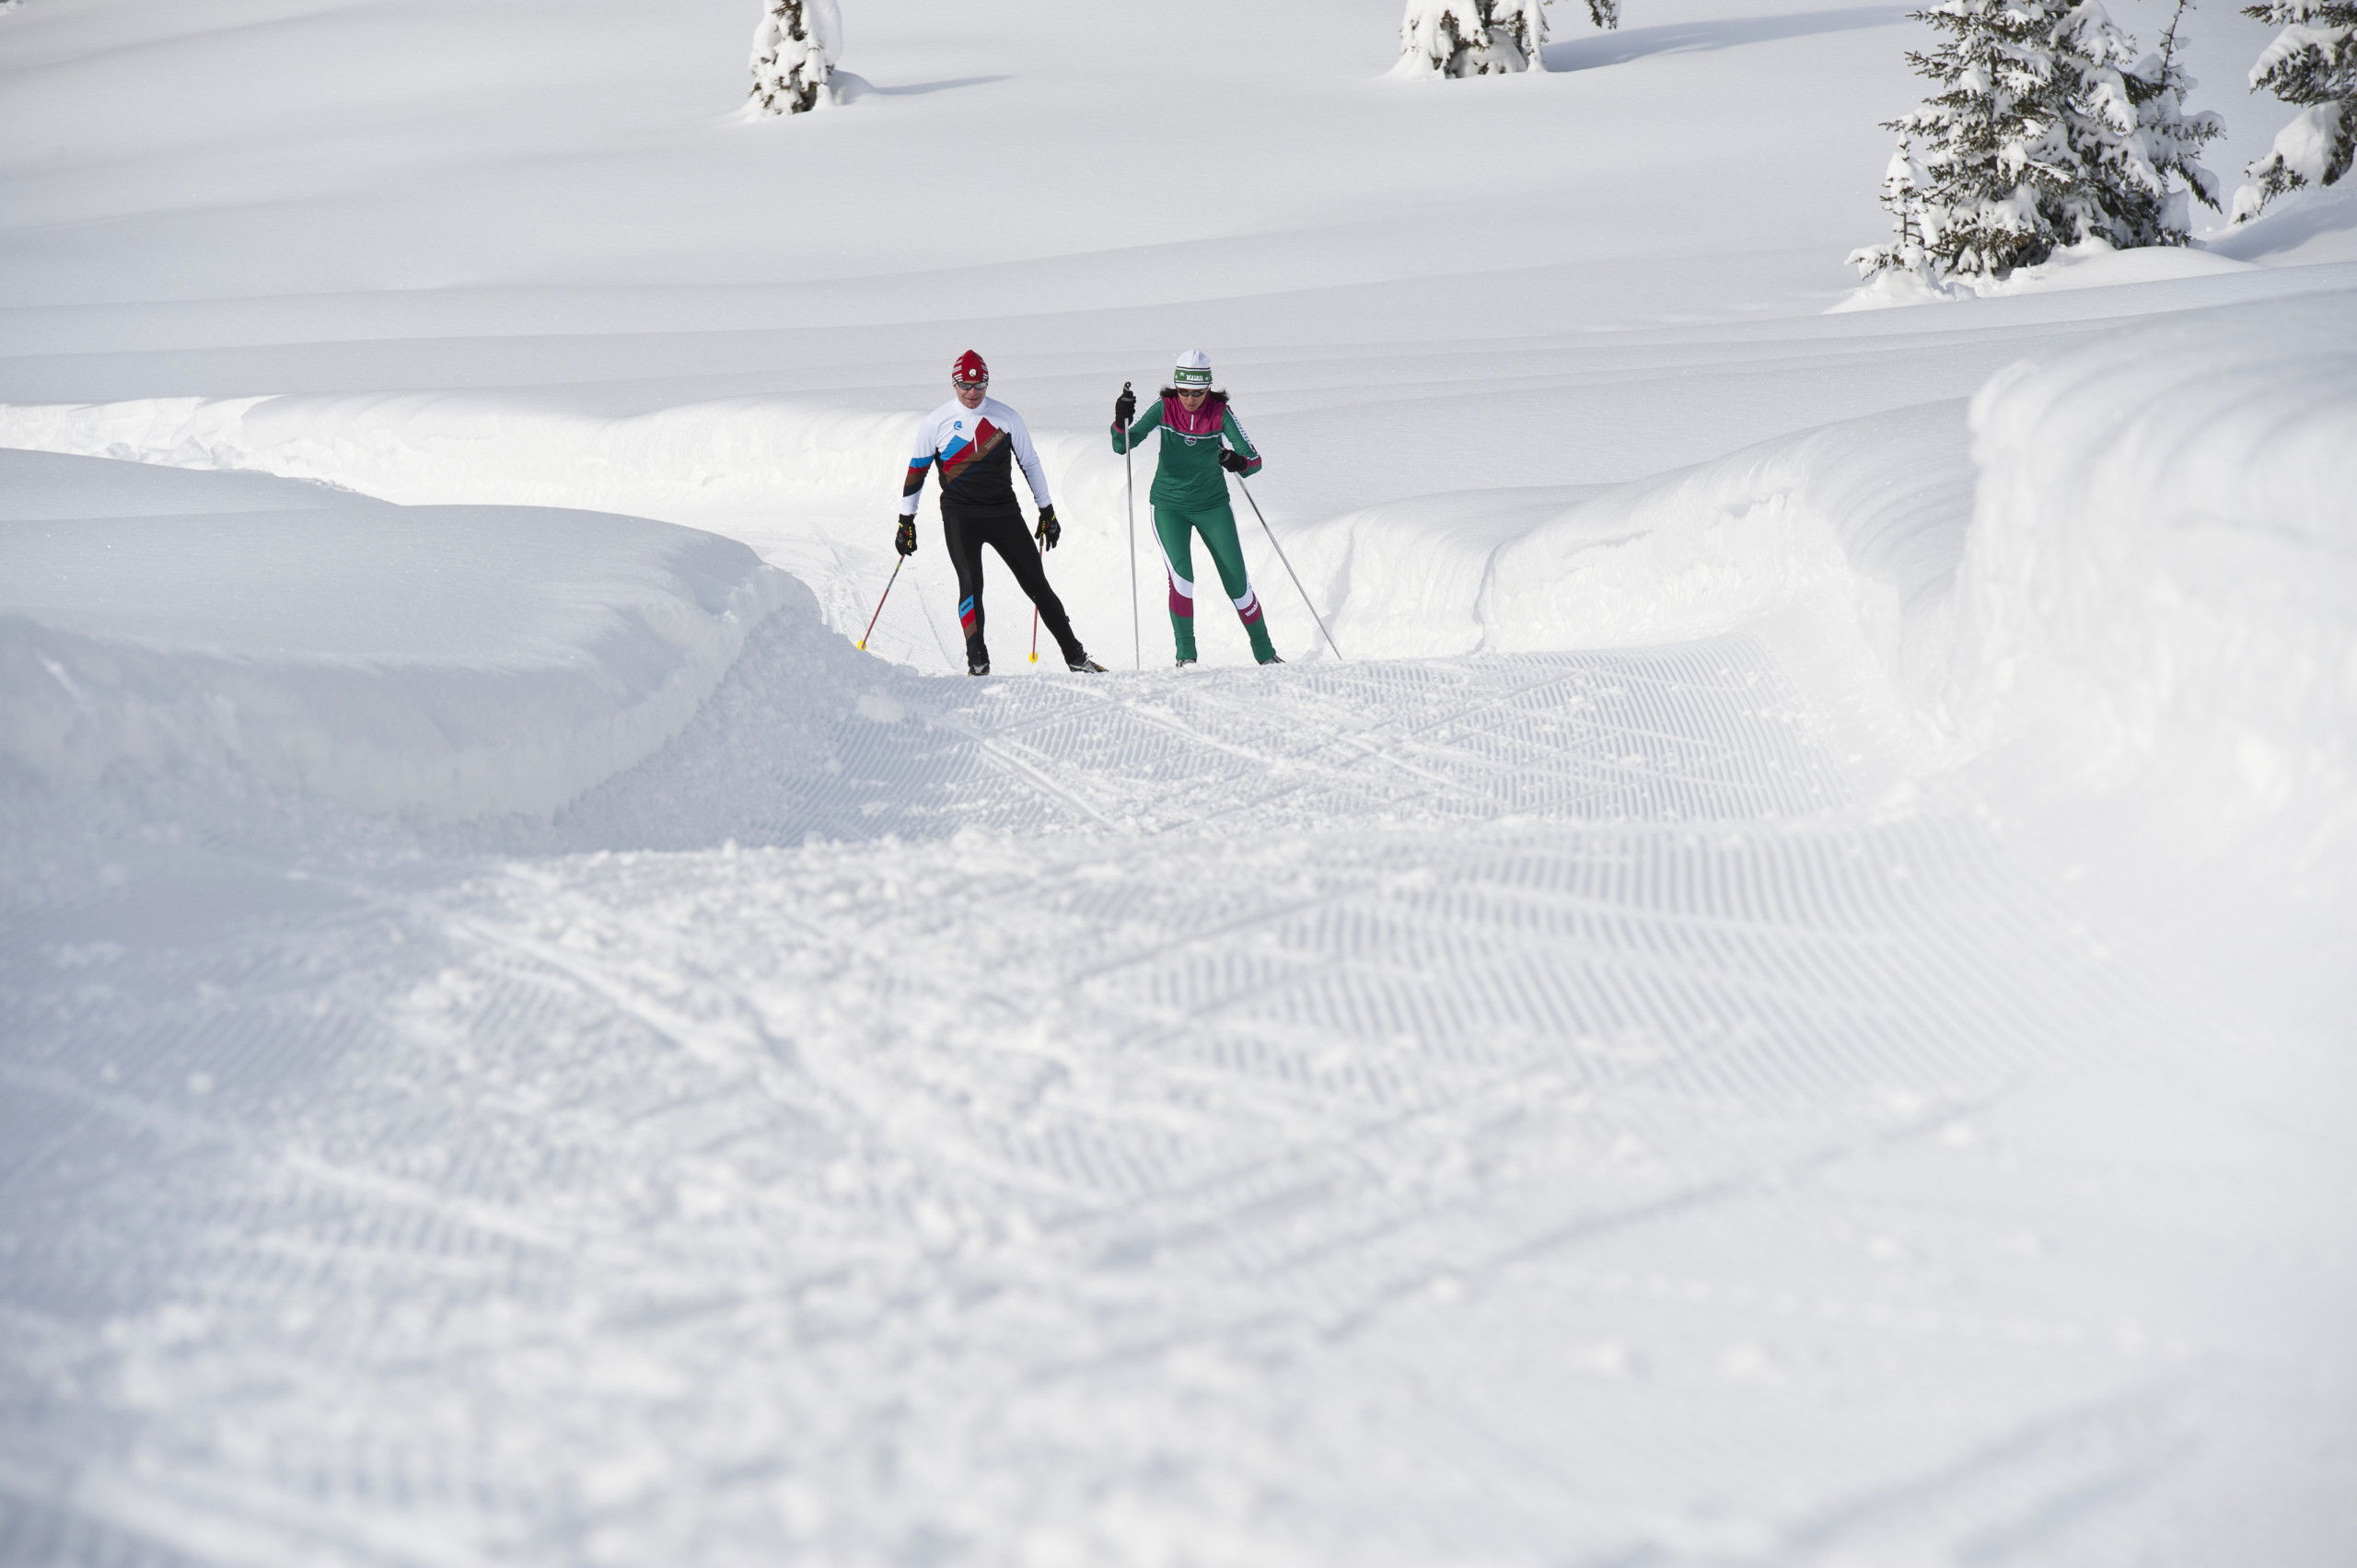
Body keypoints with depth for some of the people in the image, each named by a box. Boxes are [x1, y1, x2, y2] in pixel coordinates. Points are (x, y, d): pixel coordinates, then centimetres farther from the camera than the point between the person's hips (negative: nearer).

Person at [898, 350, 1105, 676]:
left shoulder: (1006, 417, 3)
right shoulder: (936, 422, 0)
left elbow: (1030, 463, 12)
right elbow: (916, 471, 8)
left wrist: (1047, 512, 13)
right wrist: (906, 521, 7)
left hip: (1004, 513, 1)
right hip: (959, 516, -1)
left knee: (1037, 584, 1)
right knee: (971, 584, -18)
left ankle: (1074, 655, 7)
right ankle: (977, 661, -12)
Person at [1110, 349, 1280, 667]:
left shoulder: (1220, 413, -11)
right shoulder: (1164, 409, -10)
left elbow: (1254, 460, -15)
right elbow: (1122, 446, -13)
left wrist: (1239, 462, -38)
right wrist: (1121, 420, -33)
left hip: (1213, 506, 0)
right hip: (1169, 507, 0)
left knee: (1237, 583, 2)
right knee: (1181, 578, -19)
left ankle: (1265, 652, 16)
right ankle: (1185, 654, -9)